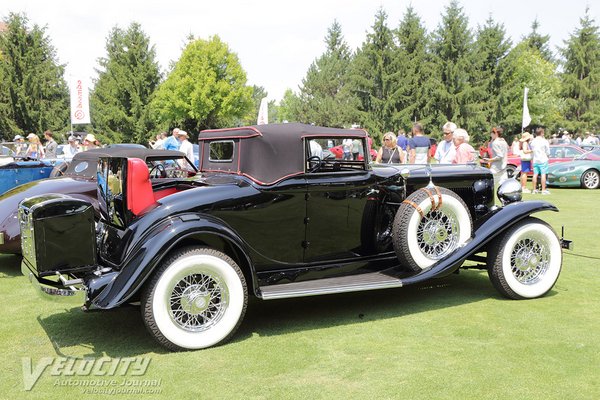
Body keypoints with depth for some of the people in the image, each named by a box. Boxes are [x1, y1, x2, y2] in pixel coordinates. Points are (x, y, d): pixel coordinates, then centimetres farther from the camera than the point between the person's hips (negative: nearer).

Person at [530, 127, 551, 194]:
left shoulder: (532, 141, 4)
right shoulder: (545, 141, -8)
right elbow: (548, 152, -2)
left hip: (535, 160, 4)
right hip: (543, 160, -4)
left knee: (535, 174, 7)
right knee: (543, 174, -3)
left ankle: (534, 189, 11)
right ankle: (543, 190, -4)